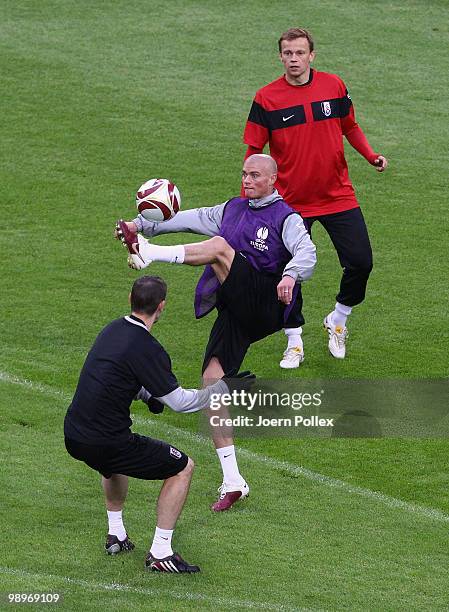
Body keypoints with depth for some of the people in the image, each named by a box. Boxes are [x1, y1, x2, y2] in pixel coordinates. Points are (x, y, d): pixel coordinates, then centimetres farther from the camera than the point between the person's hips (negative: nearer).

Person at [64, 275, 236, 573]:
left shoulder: (113, 329, 9)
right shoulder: (146, 348, -17)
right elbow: (180, 402, -10)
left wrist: (148, 395, 15)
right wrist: (222, 388, 3)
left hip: (73, 436, 8)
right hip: (105, 444, -8)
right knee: (183, 467, 6)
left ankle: (116, 535, 40)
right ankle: (160, 553, 5)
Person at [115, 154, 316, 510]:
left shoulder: (285, 218, 0)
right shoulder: (233, 210, 22)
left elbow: (306, 251, -17)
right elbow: (190, 219, 20)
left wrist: (291, 274, -40)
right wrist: (141, 224, 9)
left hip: (264, 304, -7)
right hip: (235, 313, 7)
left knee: (220, 246, -24)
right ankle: (232, 482, -3)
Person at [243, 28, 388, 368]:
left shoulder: (333, 86, -1)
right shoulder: (267, 98, -7)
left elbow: (350, 127, 14)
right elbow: (254, 151, -2)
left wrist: (371, 155, -3)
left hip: (338, 196, 2)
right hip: (291, 202, -2)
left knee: (361, 262, -2)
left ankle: (338, 321, 25)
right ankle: (294, 342, 17)